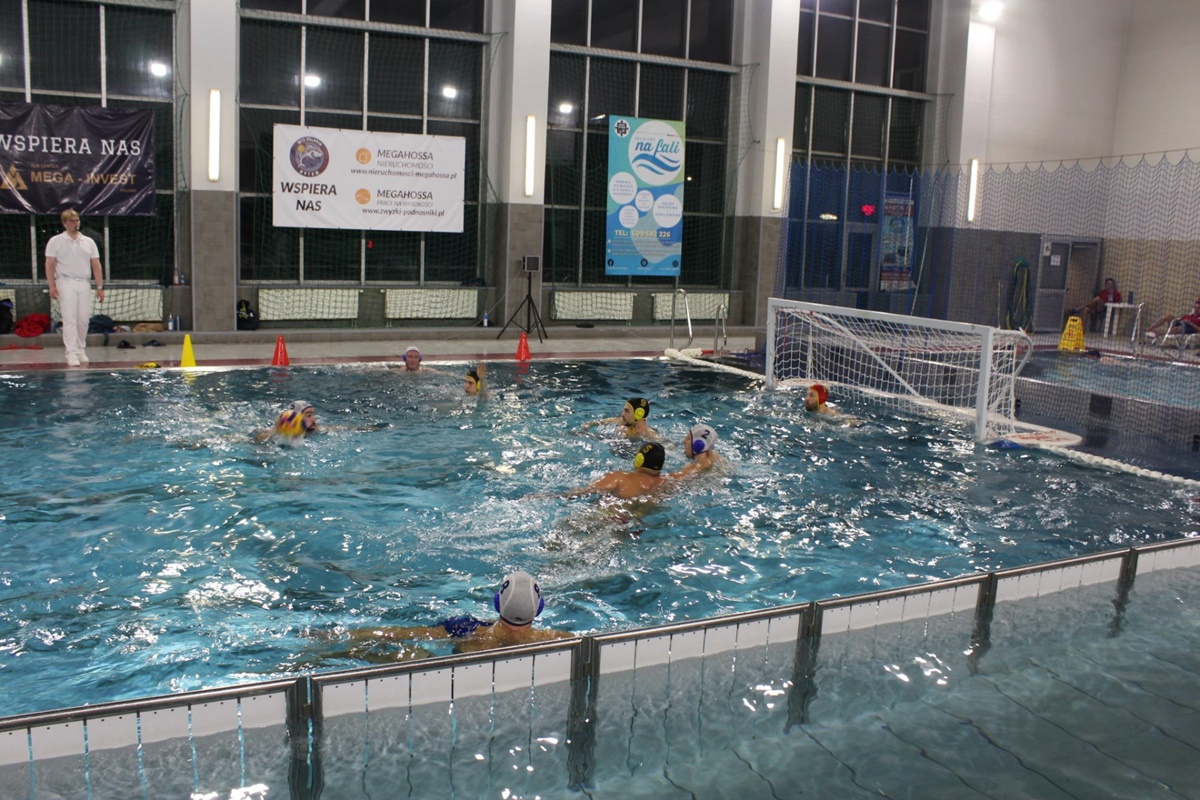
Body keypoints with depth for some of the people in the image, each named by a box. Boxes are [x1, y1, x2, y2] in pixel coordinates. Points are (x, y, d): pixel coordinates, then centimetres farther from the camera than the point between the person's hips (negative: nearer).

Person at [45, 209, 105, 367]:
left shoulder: (88, 242, 11)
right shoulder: (55, 241, 2)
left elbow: (96, 266, 10)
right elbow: (50, 265, -1)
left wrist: (100, 286, 4)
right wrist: (52, 286, -11)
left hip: (84, 283, 3)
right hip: (66, 283, -3)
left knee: (83, 319, 4)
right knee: (70, 319, -9)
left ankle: (81, 350, 17)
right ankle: (71, 354, -11)